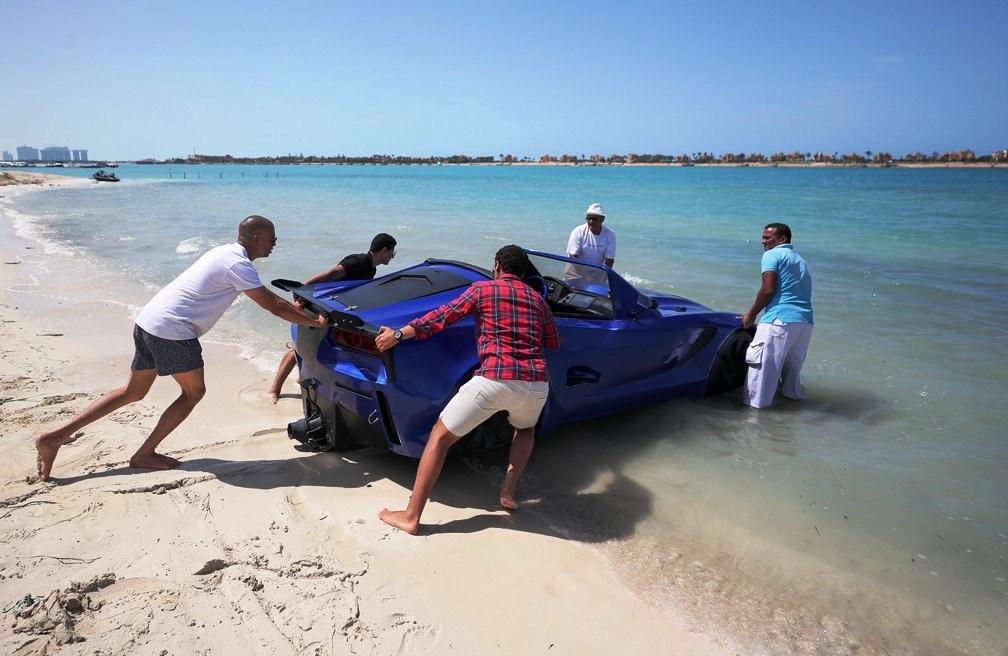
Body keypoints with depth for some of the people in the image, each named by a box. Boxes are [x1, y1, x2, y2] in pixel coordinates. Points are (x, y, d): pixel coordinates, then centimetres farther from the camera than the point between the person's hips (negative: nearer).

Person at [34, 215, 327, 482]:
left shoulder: (225, 252, 17)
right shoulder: (238, 264, -12)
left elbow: (267, 297, 26)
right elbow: (272, 306, -13)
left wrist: (297, 308, 26)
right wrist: (314, 321, -4)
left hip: (148, 320, 9)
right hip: (172, 331, -9)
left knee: (133, 392, 18)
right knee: (194, 392, 8)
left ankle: (55, 437, 18)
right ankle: (144, 455, 14)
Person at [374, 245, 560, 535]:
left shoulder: (482, 288, 11)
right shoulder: (537, 299, 23)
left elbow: (443, 317, 3)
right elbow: (554, 341, 33)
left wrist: (398, 334, 6)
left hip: (495, 378, -4)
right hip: (537, 384, 4)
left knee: (439, 437, 8)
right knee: (525, 429, 38)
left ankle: (411, 517, 5)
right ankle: (509, 491, 24)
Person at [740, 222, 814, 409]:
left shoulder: (772, 255, 2)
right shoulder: (800, 260, 28)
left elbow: (768, 290, -10)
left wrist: (751, 315, 0)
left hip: (779, 320, -9)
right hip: (805, 322, 9)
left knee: (762, 368, -6)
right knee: (792, 369, 20)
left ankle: (754, 405, -6)